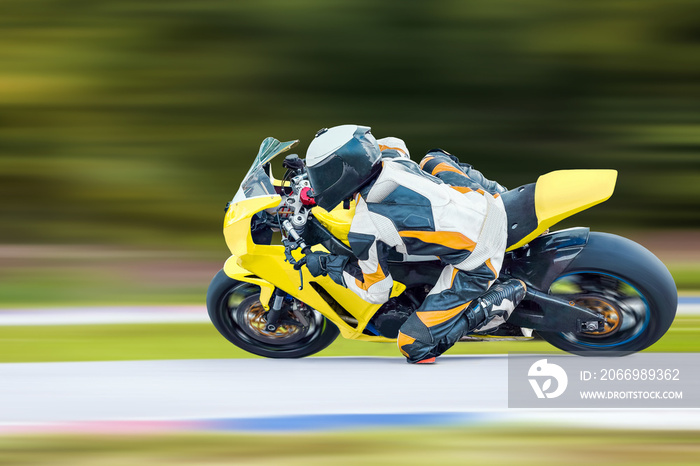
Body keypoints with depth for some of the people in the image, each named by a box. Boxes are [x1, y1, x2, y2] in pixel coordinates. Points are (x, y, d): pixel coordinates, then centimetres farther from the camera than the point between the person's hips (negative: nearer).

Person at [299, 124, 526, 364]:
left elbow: (376, 292, -1)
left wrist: (327, 264, 10)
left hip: (475, 266, -8)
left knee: (416, 346, -2)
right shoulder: (391, 156, 2)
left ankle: (505, 296, -4)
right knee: (432, 160, 32)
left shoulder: (364, 231, -15)